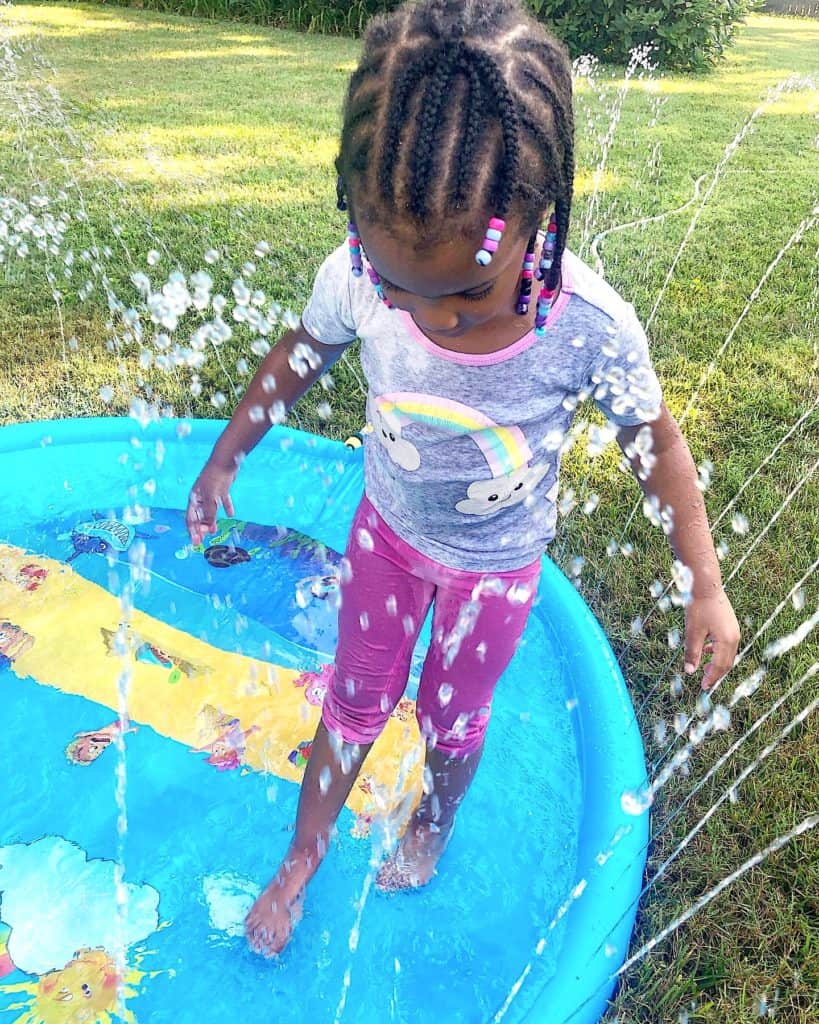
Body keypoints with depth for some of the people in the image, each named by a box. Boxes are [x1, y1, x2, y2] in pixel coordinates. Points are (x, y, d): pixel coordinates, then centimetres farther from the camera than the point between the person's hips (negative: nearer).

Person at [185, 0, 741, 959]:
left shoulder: (592, 326, -31)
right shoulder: (356, 274, -27)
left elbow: (654, 440, -13)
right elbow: (299, 356, -5)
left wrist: (706, 587, -11)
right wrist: (222, 461, 6)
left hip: (495, 565, -1)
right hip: (387, 529, 2)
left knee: (452, 718, 21)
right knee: (355, 703, 19)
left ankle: (432, 825, 58)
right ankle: (302, 857, 49)